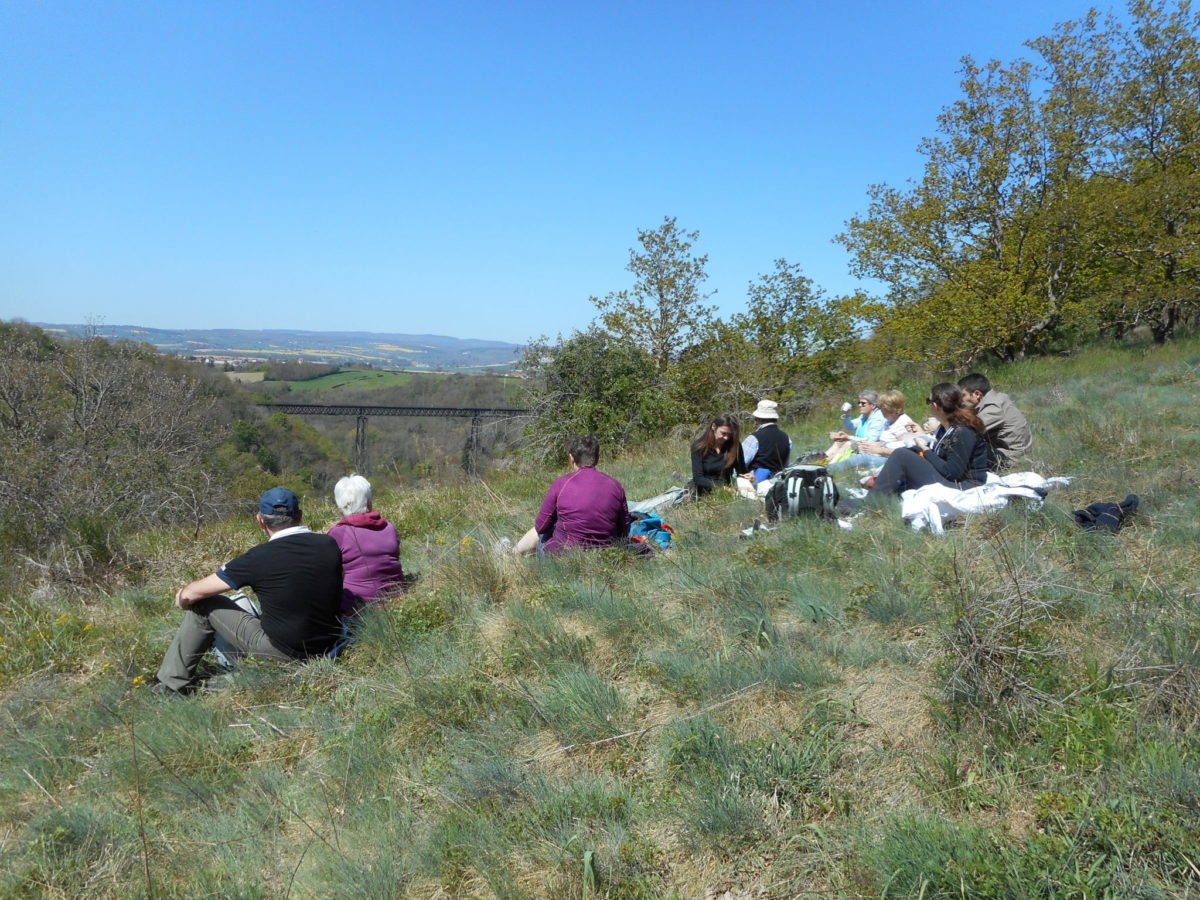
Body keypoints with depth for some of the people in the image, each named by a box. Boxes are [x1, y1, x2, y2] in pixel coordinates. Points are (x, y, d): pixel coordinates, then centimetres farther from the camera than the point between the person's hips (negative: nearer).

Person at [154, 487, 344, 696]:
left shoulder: (259, 558, -14)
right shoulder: (330, 545, -3)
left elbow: (190, 594, -7)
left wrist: (182, 598, 18)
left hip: (280, 652, -5)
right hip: (327, 648, 5)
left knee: (203, 604, 8)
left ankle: (172, 685, 19)